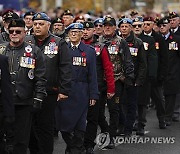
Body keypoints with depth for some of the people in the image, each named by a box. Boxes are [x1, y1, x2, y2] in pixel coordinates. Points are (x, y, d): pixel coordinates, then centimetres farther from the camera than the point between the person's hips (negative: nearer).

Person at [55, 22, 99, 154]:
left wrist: (93, 95, -2)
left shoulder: (90, 51, 6)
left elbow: (92, 75, 3)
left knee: (79, 124, 2)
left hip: (81, 93, -1)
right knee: (63, 123, 1)